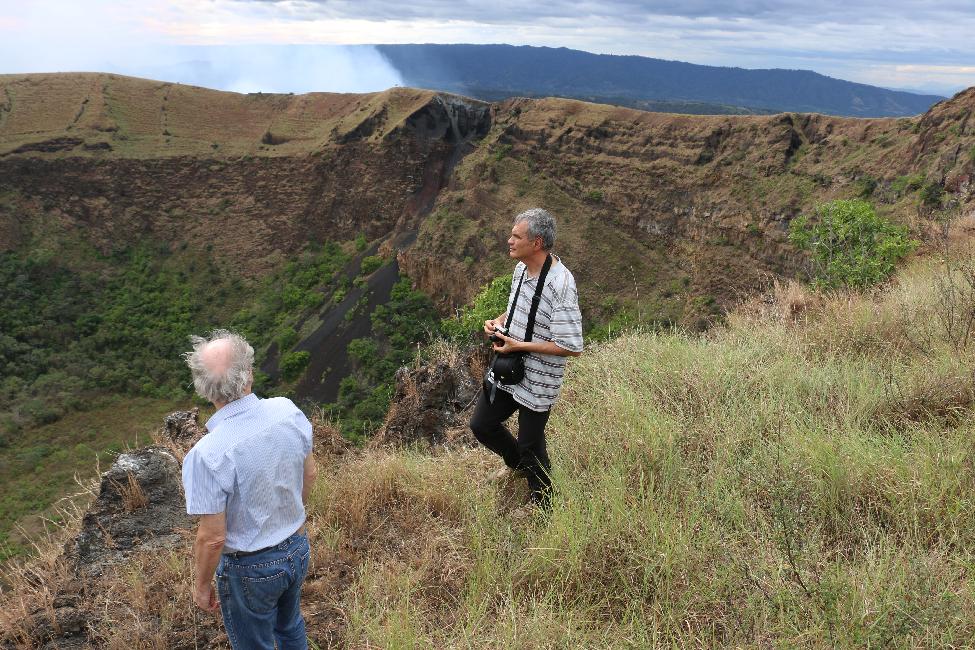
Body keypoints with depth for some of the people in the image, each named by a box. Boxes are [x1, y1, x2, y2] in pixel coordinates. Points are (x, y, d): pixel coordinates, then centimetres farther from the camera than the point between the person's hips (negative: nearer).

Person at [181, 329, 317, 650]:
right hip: (298, 549, 5)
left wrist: (202, 585, -4)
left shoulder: (207, 455, -32)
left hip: (250, 568, -5)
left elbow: (213, 537, -23)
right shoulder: (289, 411, -17)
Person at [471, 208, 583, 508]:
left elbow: (572, 346, -28)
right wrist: (498, 322, -2)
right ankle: (519, 466, 47)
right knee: (481, 424, 18)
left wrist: (517, 345, -24)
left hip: (536, 380, -8)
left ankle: (543, 508, 34)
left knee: (530, 444, 8)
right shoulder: (521, 268, 1)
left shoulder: (561, 284, -27)